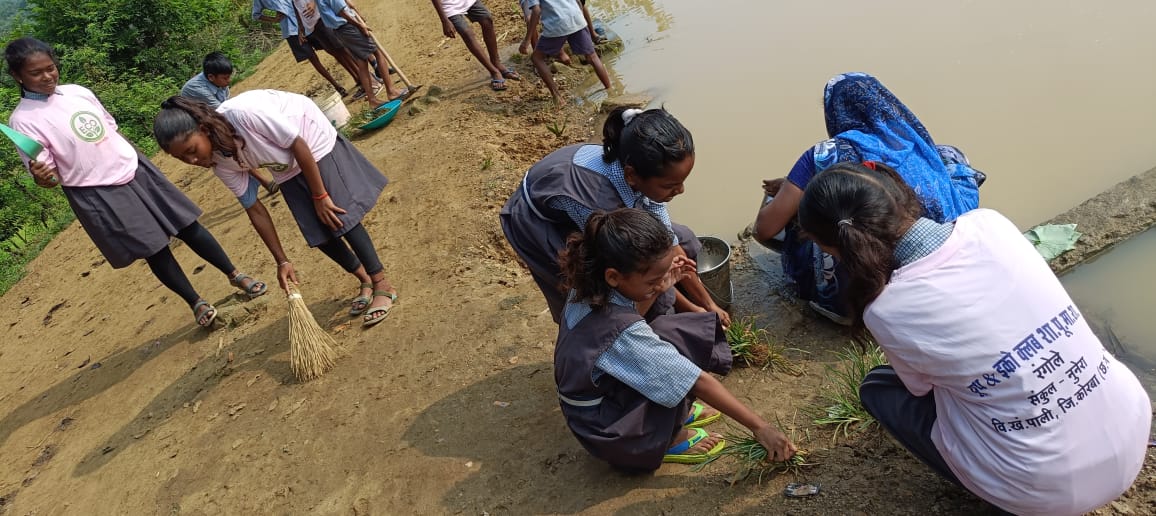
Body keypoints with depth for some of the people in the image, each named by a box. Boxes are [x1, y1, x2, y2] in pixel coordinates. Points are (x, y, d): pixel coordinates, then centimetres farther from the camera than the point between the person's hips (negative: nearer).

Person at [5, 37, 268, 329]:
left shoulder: (77, 92, 2)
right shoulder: (23, 120, -12)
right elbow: (48, 178, -13)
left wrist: (129, 158, 21)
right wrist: (41, 176, -35)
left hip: (134, 170, 5)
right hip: (97, 195, -5)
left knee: (188, 226, 8)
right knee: (154, 250, 0)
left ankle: (234, 275, 22)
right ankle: (196, 303, 18)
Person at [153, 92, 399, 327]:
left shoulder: (245, 112, -38)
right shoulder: (221, 164, -17)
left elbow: (298, 145, -27)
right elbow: (255, 210, -8)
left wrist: (319, 196, -21)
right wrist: (282, 260, -7)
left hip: (314, 144, -5)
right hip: (288, 170, 6)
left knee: (339, 219, -10)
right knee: (319, 234, 1)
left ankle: (382, 285, 2)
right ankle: (365, 280, 21)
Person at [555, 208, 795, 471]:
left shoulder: (589, 288, -11)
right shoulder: (624, 334, -34)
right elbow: (699, 381, -27)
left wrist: (657, 289, 0)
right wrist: (759, 427, -17)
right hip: (616, 439, -8)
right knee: (676, 338, -22)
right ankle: (667, 441, -4)